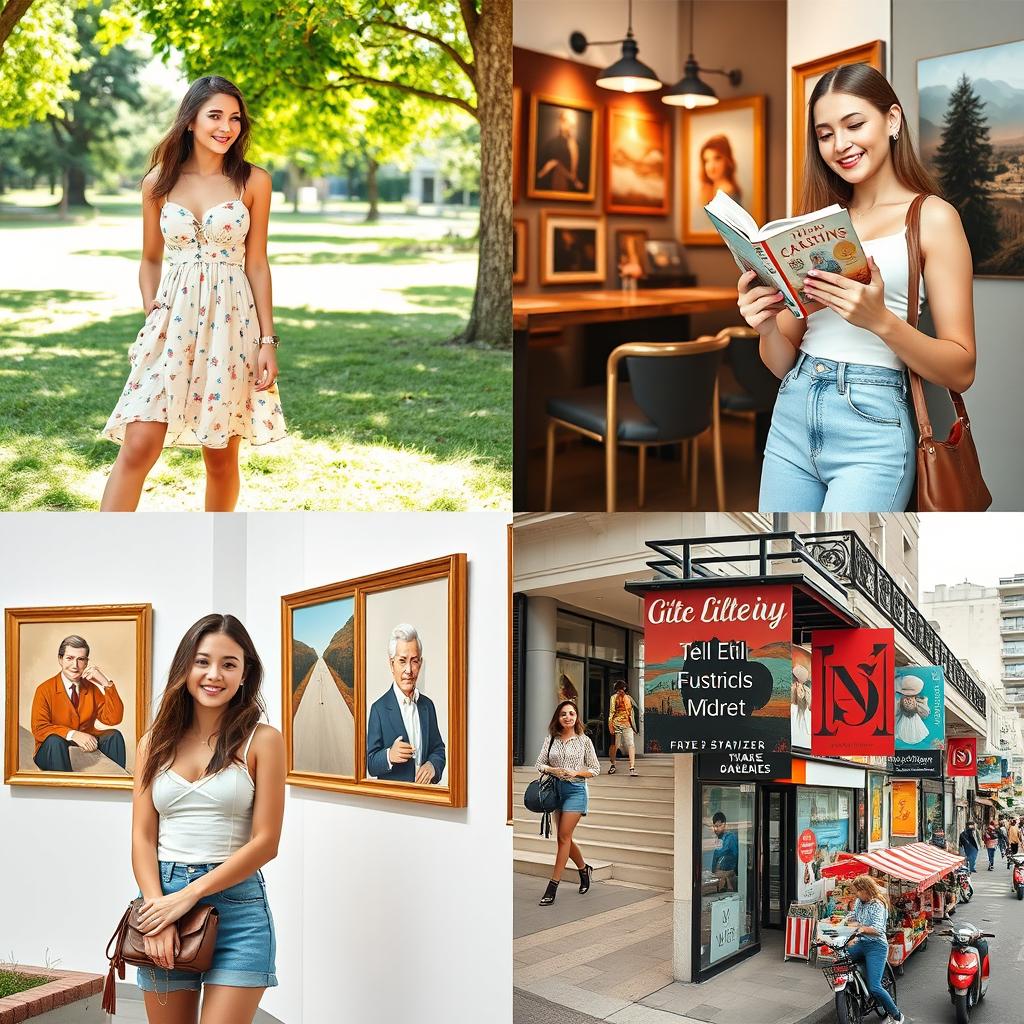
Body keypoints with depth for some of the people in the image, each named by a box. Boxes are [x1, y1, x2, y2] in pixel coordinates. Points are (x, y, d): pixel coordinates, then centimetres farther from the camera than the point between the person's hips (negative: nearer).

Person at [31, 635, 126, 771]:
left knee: (114, 736, -19)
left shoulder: (92, 687, 4)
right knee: (54, 740, -34)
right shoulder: (44, 690, -6)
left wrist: (106, 683, -20)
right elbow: (39, 729, -15)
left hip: (86, 745, 4)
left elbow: (114, 719, -8)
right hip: (54, 750, -3)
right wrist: (72, 734, -30)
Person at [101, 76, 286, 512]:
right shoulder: (160, 181, 6)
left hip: (232, 322, 0)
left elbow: (256, 263, 3)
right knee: (138, 445, -12)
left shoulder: (253, 181, 2)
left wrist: (268, 340, -1)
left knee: (221, 455, 5)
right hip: (174, 323, 1)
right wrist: (151, 312, -2)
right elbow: (150, 259, 15)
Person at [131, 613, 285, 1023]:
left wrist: (188, 896, -10)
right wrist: (157, 910, -10)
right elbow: (143, 837, 4)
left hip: (236, 905, -3)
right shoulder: (156, 743, 8)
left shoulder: (262, 741, -2)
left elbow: (265, 842, -6)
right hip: (161, 900, 3)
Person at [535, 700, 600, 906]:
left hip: (576, 790, -4)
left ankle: (553, 885, -7)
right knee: (565, 838, 11)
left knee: (563, 837, -9)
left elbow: (595, 769, 2)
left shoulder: (583, 740, -2)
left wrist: (576, 773, -14)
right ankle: (584, 869, 36)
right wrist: (552, 770, -13)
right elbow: (540, 764, 7)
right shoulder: (551, 740, 5)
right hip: (556, 789, 4)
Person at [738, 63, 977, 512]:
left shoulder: (931, 217, 0)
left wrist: (880, 320, -21)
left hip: (870, 424, -5)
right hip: (792, 416, 5)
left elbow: (961, 370, -5)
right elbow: (784, 362, 15)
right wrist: (768, 327, -8)